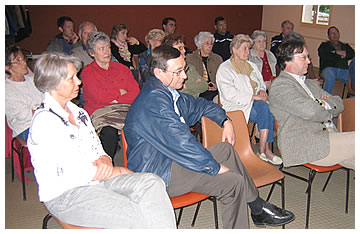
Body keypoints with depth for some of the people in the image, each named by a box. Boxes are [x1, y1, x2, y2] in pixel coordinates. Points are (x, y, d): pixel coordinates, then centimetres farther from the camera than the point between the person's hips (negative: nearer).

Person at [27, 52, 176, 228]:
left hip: (95, 180, 8)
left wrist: (104, 160, -7)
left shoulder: (79, 113, 15)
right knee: (135, 215, -27)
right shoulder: (44, 120, -12)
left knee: (151, 183, -19)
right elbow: (72, 173, -18)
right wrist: (116, 171, -6)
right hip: (64, 195, -7)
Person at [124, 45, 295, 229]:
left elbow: (200, 105, 27)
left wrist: (225, 121, 11)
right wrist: (217, 168, -18)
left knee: (226, 149, 14)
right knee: (234, 182, -19)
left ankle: (258, 208, 18)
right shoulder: (154, 100, -23)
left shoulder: (170, 93, 10)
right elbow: (182, 143, -27)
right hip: (159, 174, -11)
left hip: (172, 158, 11)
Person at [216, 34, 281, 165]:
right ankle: (265, 150, -24)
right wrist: (253, 96, -18)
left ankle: (263, 150, -25)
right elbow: (229, 94, -14)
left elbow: (261, 82, 30)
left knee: (266, 108, -29)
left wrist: (262, 90, 3)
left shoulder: (252, 66, 23)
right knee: (265, 108, -31)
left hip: (255, 101, 6)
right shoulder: (224, 69, -2)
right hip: (237, 106, -6)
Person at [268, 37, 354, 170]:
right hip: (304, 145, -8)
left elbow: (339, 104, 21)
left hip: (328, 136, 8)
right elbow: (310, 111, -19)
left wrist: (324, 104, -1)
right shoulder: (280, 85, -6)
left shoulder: (310, 83, 24)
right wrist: (328, 114, 2)